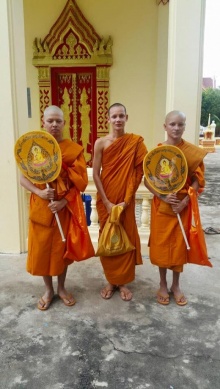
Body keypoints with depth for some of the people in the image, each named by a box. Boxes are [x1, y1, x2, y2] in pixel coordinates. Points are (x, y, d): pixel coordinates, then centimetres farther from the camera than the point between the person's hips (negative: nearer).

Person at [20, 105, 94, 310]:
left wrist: (64, 201, -16)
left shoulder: (74, 149, -4)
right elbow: (23, 178, -1)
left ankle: (61, 288, 32)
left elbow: (81, 182, -6)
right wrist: (39, 192, -19)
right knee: (42, 248, 8)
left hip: (66, 207, 0)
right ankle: (48, 290, 29)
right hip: (41, 207, 1)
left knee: (63, 248, 11)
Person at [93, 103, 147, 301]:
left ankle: (123, 281, 24)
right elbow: (95, 174, -6)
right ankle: (111, 280, 26)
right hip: (105, 200, 0)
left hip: (126, 200, 0)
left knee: (126, 238, 7)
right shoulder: (101, 143, -5)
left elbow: (138, 172, -6)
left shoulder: (135, 142, -4)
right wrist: (107, 202, -11)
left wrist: (126, 200, -12)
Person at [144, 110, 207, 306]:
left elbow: (198, 180, -3)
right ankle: (163, 285, 26)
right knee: (162, 245, 8)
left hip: (184, 206, 0)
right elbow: (147, 180, -3)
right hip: (162, 205, 0)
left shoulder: (193, 152, -5)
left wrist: (185, 201, -14)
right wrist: (163, 196, -17)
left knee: (180, 245, 9)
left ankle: (176, 285, 28)